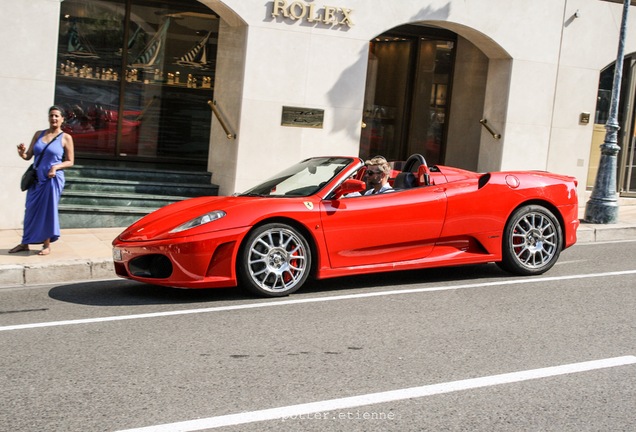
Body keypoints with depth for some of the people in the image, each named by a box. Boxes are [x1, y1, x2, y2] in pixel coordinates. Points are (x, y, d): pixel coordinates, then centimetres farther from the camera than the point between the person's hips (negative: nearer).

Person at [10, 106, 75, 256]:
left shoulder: (66, 138, -1)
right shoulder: (38, 134, 10)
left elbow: (70, 162, -1)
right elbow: (28, 156, 9)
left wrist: (56, 166, -18)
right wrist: (22, 153, -14)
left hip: (53, 180, -4)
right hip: (36, 179, 4)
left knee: (48, 210, -3)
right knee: (31, 210, 6)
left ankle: (47, 245, 5)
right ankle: (25, 243, 15)